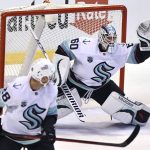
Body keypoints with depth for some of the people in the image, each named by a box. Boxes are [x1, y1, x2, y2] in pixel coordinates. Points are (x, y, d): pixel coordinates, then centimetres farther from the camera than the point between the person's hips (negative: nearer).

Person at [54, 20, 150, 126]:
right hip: (75, 83, -2)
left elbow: (138, 55, -19)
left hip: (102, 87, 2)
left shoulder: (120, 51, -17)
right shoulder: (84, 45, -26)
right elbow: (63, 48, -16)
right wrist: (60, 66, -23)